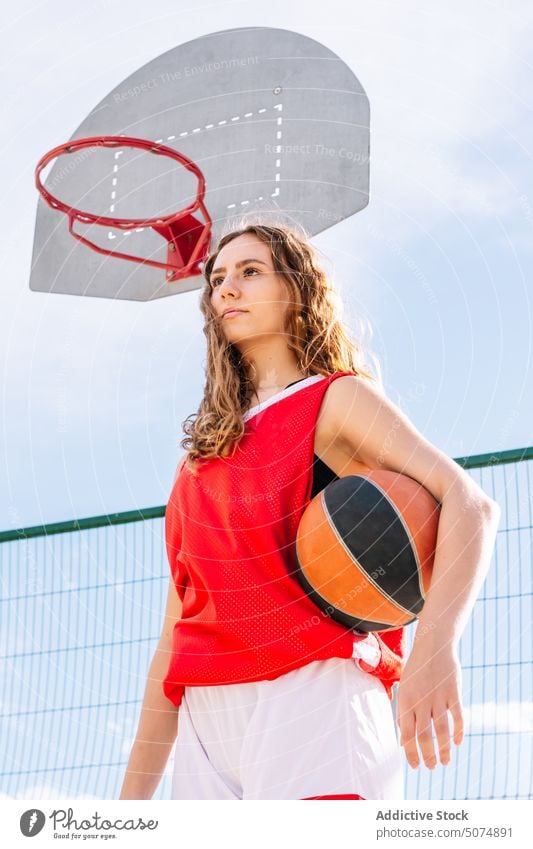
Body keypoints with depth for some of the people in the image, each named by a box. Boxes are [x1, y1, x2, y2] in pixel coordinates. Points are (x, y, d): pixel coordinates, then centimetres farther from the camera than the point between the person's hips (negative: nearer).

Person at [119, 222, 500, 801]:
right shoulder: (199, 456, 23)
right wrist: (132, 797, 15)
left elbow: (470, 503, -10)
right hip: (206, 717, 6)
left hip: (314, 690, -5)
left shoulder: (336, 399, 7)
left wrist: (433, 649, -27)